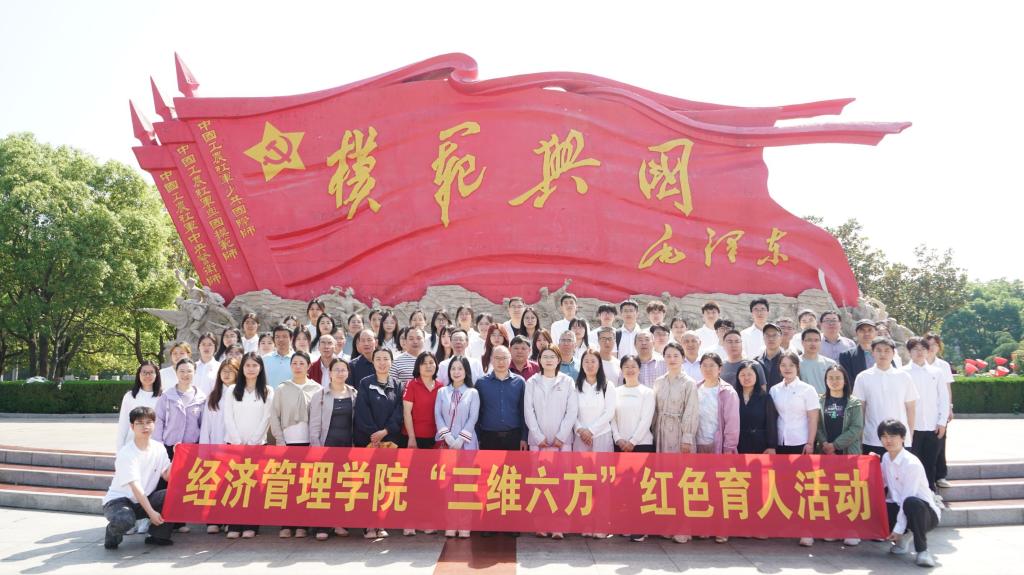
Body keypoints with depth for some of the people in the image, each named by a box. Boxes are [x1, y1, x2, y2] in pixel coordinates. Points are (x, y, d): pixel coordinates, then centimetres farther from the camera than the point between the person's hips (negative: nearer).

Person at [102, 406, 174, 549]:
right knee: (124, 520, -38)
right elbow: (135, 487, -25)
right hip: (119, 500, -5)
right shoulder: (126, 453, -18)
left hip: (145, 499, 5)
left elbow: (167, 477, -7)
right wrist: (151, 512, -30)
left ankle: (158, 535, -3)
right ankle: (113, 532, 1)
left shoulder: (159, 448, 0)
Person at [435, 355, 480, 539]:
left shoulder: (472, 393, 5)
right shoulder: (442, 392, 11)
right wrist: (448, 437, -9)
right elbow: (438, 415, 3)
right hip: (446, 443, 2)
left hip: (466, 443, -2)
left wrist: (460, 439, -12)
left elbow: (473, 418, -2)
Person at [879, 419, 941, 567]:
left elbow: (907, 498, -22)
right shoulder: (886, 458, 3)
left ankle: (922, 550, -20)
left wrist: (898, 529, -21)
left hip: (925, 512, -8)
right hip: (899, 508, 8)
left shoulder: (912, 463, -21)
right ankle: (903, 538, 9)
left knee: (911, 503, -41)